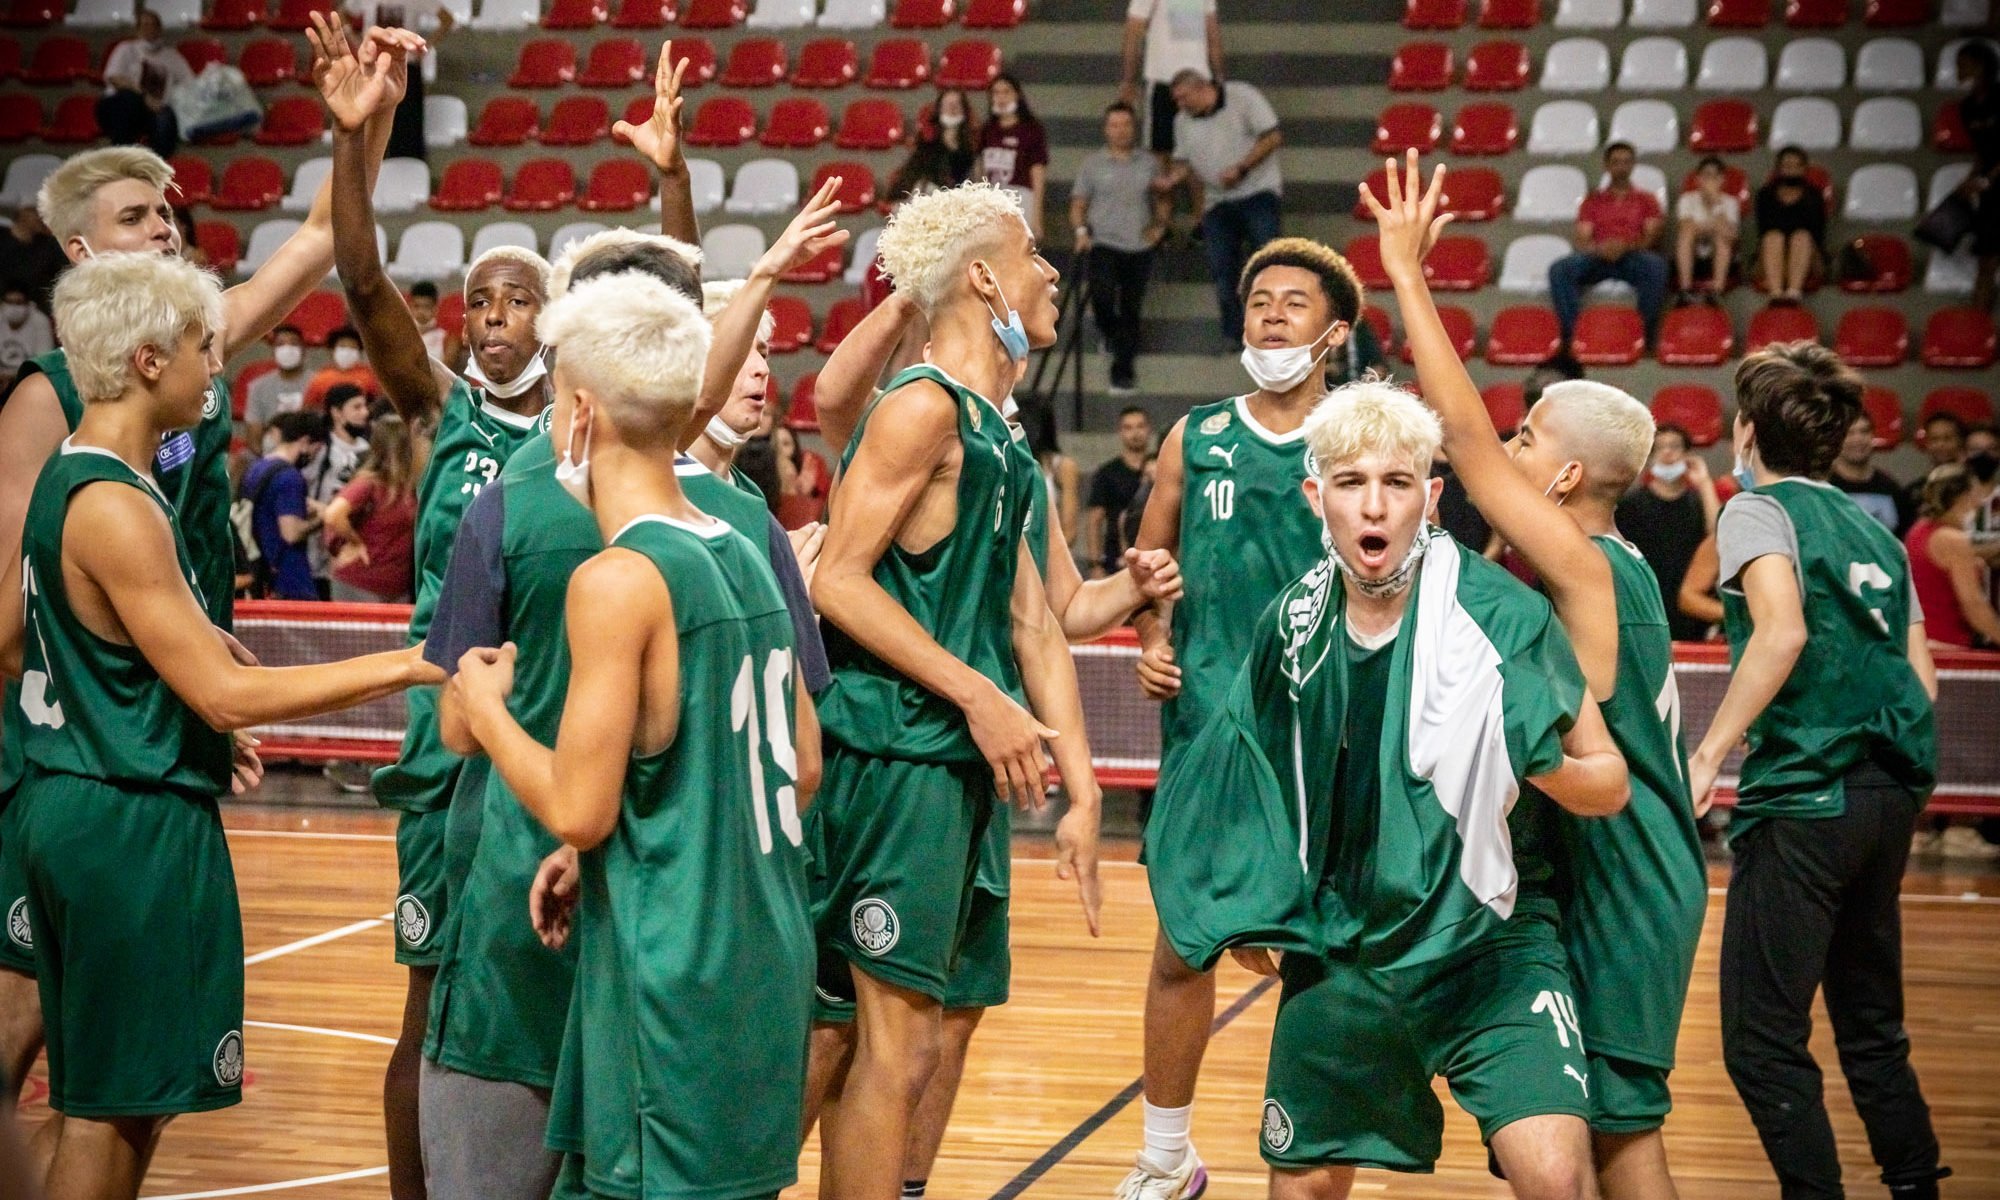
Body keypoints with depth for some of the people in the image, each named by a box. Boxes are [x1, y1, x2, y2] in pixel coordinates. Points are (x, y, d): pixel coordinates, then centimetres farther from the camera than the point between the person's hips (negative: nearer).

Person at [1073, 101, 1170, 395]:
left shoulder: (1148, 165, 12)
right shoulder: (1093, 165, 7)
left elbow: (1163, 202, 17)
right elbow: (1078, 205, 7)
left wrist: (1160, 225, -1)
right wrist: (1081, 231, -10)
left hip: (1140, 248, 2)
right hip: (1104, 244, -2)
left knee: (1131, 311, 1)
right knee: (1103, 296, -24)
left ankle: (1122, 374, 7)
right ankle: (1111, 336, 9)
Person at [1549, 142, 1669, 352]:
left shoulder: (1645, 200, 19)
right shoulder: (1593, 200, 21)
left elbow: (1651, 238, 5)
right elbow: (1582, 242, 10)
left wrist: (1626, 246, -17)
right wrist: (1600, 248, -14)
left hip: (1632, 259, -1)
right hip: (1597, 259, 1)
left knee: (1656, 265, -38)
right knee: (1559, 269, -30)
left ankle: (1647, 333, -31)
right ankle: (1571, 333, -33)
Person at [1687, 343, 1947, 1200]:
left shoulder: (1758, 510, -2)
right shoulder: (1877, 535, 18)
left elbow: (1783, 630, -20)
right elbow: (1921, 676, 15)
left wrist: (1709, 755, -19)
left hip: (1804, 800, -8)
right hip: (1892, 795, 8)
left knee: (1763, 1041, -5)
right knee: (1870, 1027, 18)